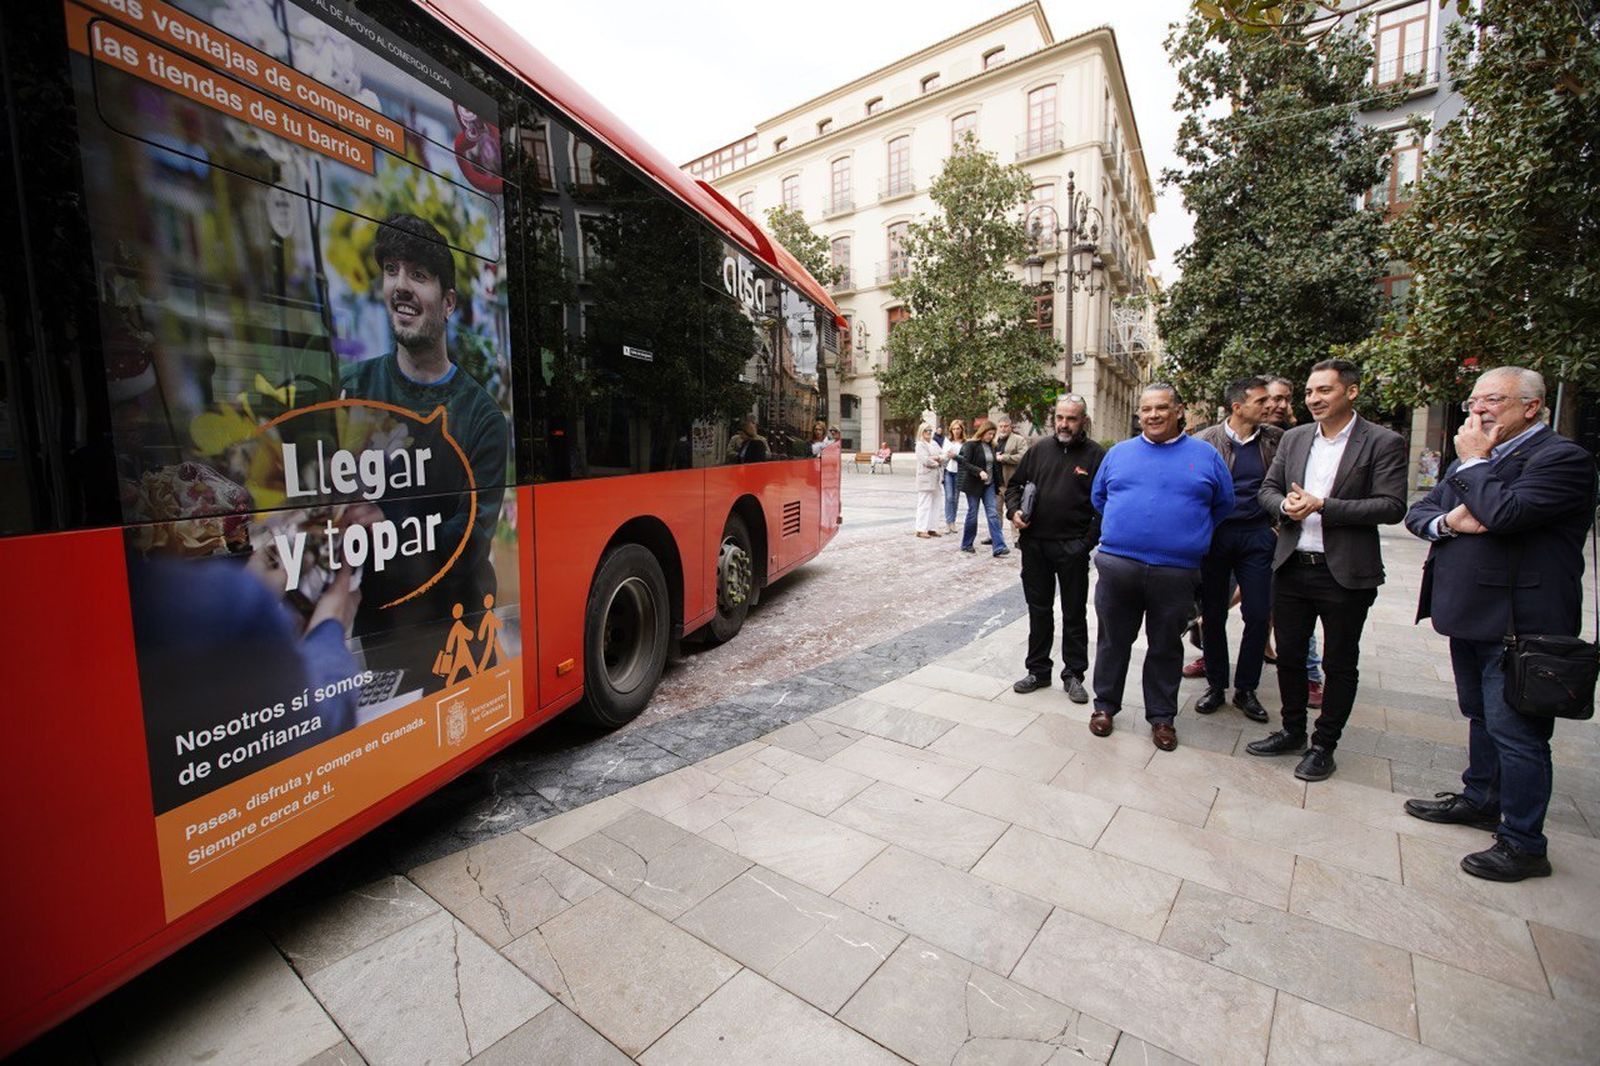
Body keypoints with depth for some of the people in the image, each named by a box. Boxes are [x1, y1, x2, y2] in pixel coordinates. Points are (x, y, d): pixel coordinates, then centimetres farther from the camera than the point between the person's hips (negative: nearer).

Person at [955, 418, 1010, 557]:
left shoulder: (991, 445, 10)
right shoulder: (971, 445, -10)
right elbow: (965, 463, -16)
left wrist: (997, 459, 1)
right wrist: (979, 472, -27)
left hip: (989, 484, 5)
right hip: (974, 485, -5)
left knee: (993, 514, -3)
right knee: (972, 514, 4)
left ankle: (999, 547, -7)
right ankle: (966, 544, 21)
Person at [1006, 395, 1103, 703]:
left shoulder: (1096, 456, -4)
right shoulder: (1039, 450, 7)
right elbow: (1014, 485, 16)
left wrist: (1088, 541, -13)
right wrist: (1014, 511, -2)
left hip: (1072, 549, -3)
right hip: (1034, 545, 4)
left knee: (1074, 614, 8)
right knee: (1038, 610, 13)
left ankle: (1073, 674, 22)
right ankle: (1038, 671, 25)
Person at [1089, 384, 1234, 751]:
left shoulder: (1205, 455, 4)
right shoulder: (1119, 453, 8)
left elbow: (1223, 505, 11)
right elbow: (1098, 497, 18)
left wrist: (1186, 532, 8)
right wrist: (1123, 528, 11)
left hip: (1176, 572, -1)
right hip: (1117, 566, 1)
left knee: (1166, 648, 11)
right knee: (1113, 641, 10)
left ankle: (1161, 716, 26)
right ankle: (1105, 705, 26)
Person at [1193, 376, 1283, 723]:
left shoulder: (1275, 439, 5)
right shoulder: (1207, 439, -3)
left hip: (1257, 535, 2)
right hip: (1215, 535, -2)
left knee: (1258, 615, 1)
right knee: (1213, 614, 6)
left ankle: (1245, 689, 17)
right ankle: (1215, 685, 21)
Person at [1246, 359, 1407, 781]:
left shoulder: (1384, 442, -6)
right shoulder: (1294, 438, 8)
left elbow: (1392, 506, -14)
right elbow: (1267, 489, 10)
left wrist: (1322, 505, -21)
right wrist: (1286, 505, -12)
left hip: (1345, 572, -4)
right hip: (1291, 567, 5)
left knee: (1339, 664, 10)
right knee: (1288, 656, 14)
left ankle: (1324, 745, 24)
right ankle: (1292, 732, 32)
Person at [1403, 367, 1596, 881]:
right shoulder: (1473, 459, 14)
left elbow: (1503, 512, -27)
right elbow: (1417, 512, 11)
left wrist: (1473, 461, -13)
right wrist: (1446, 520, -11)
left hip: (1517, 622, -8)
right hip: (1470, 613, 8)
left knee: (1515, 732, 1)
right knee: (1481, 717, 22)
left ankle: (1523, 845, 14)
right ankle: (1480, 798, 39)